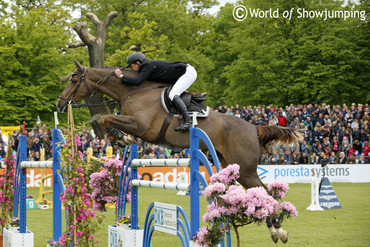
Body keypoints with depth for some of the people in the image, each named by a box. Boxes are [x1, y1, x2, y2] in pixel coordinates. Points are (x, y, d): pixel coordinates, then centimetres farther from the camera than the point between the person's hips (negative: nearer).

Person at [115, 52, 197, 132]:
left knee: (173, 95, -24)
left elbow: (137, 81, -27)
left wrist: (121, 76, -17)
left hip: (189, 72, -10)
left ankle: (188, 121, -31)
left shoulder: (148, 66, -16)